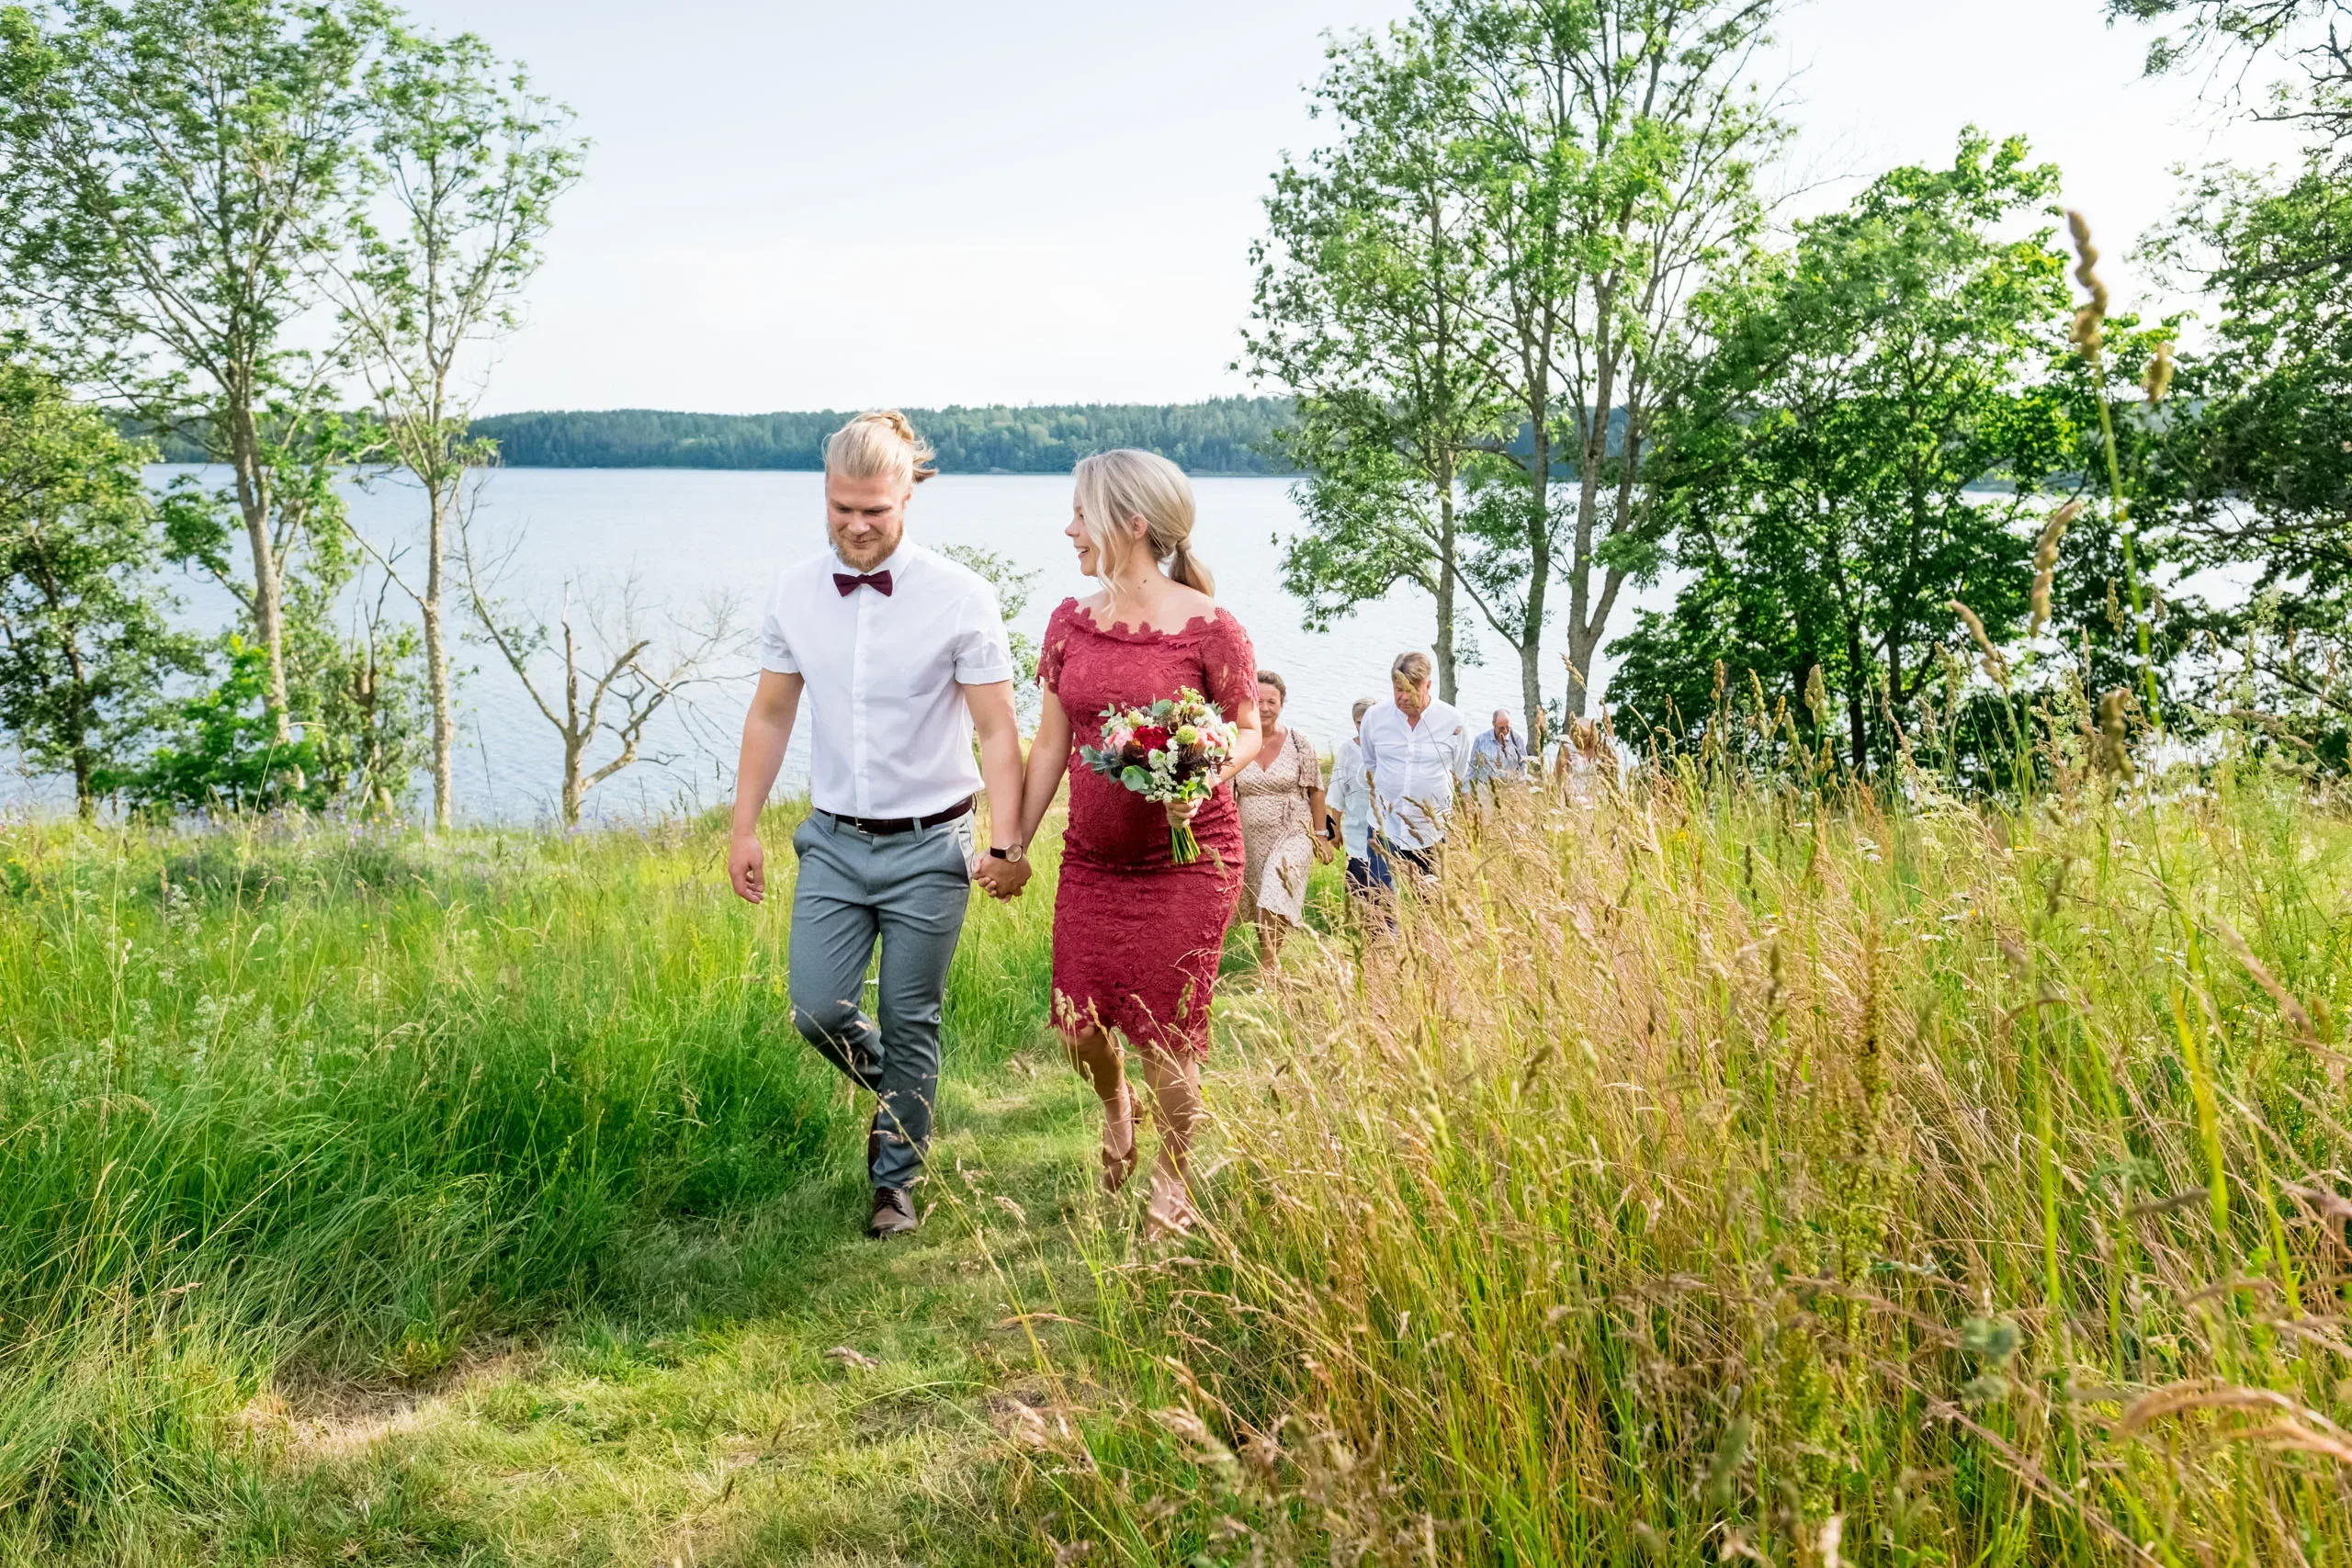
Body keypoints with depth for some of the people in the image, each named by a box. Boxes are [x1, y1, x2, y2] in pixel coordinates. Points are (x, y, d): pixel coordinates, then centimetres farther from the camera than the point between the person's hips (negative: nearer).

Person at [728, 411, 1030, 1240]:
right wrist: (744, 827, 8)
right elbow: (770, 714, 10)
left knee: (909, 1022, 5)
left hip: (928, 846, -3)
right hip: (834, 840, 3)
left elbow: (997, 729, -9)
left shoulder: (959, 596, -11)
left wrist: (1006, 844, -15)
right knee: (818, 1010, 0)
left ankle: (897, 1179, 25)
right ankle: (896, 1092, 32)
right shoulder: (795, 592, 1)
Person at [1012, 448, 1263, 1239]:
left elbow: (1248, 732, -1)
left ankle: (1172, 1177, 26)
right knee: (1078, 1025, 6)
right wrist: (1013, 845, 10)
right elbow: (1051, 745, 10)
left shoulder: (1207, 627, -12)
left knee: (1165, 1033, 1)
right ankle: (1116, 1110, 41)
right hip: (1092, 858, 5)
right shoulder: (1071, 623, 4)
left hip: (1187, 858, -5)